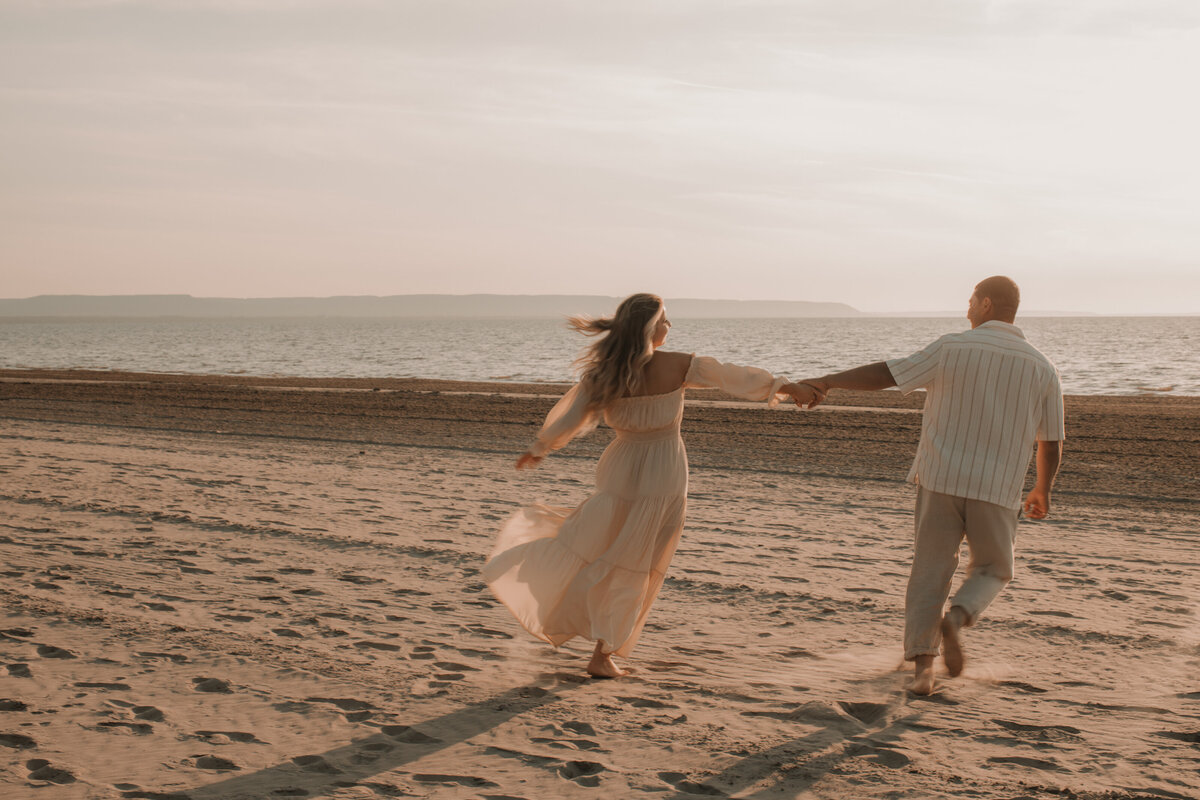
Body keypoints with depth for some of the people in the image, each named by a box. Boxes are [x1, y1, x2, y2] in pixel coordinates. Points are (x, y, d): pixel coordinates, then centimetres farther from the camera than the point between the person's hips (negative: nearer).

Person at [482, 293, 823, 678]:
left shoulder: (602, 372, -6)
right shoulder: (676, 366, -12)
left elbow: (570, 418, -2)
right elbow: (736, 377, -6)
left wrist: (539, 448, 16)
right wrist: (788, 387, 2)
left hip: (620, 468, 2)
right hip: (663, 475, -2)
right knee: (636, 566, 8)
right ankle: (604, 654, 12)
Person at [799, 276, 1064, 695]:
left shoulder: (953, 348, -4)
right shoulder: (1042, 369, 1)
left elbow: (883, 375, -4)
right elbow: (1052, 445, 6)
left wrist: (828, 381, 7)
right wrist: (1043, 491, 23)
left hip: (941, 480, 0)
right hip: (996, 491, 1)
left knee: (930, 575, 8)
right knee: (992, 572, 19)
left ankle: (922, 667, -3)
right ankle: (957, 619, -11)